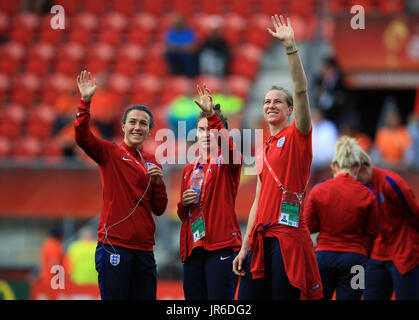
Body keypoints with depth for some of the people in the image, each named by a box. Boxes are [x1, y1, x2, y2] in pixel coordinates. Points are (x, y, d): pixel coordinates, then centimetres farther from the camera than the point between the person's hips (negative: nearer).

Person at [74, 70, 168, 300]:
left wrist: (159, 183, -1)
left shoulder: (152, 162, 16)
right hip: (114, 244, -5)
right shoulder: (110, 153, 3)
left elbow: (159, 210, 16)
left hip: (144, 248, 5)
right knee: (114, 297, -9)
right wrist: (85, 102, -24)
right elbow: (82, 137, -17)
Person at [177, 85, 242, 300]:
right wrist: (184, 203, 2)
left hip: (222, 245, -6)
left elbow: (227, 145, -23)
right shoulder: (189, 169, 20)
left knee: (220, 298, -13)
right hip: (192, 247, 6)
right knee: (194, 298, 3)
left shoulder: (227, 162, 3)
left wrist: (211, 114, -34)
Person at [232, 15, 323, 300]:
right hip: (261, 236, 7)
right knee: (247, 298, 2)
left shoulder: (297, 136, 1)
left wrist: (290, 45, -18)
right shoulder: (263, 152, 20)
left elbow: (301, 91, -13)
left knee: (284, 296, -7)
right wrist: (245, 248, 13)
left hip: (288, 235, -7)